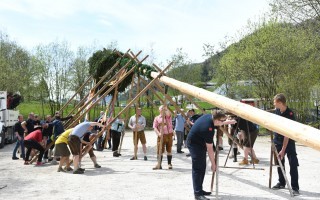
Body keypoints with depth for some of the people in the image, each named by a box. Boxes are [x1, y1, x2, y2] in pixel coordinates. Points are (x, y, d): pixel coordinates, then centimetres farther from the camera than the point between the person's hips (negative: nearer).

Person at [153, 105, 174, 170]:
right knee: (159, 150, -4)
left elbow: (169, 113, -17)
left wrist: (166, 109, -28)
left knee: (169, 150, 6)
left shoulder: (168, 116, 8)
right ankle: (159, 165, 1)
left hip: (169, 135, 1)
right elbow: (155, 127, -1)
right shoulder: (157, 118, 6)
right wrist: (158, 133, -16)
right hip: (161, 136, -1)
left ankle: (169, 164, 14)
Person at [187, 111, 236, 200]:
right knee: (198, 168, -12)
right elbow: (209, 149, -24)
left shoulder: (210, 116, -8)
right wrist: (213, 164, -16)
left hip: (199, 142, 10)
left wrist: (229, 122, 19)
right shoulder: (208, 128, -32)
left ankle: (199, 190, 20)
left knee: (202, 167, 12)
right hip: (194, 143, -10)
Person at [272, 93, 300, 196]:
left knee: (293, 164, -9)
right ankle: (281, 183, 25)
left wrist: (283, 150, -27)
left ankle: (295, 187, -6)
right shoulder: (276, 110, -6)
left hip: (289, 142, -6)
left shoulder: (290, 114, -25)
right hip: (277, 141, 6)